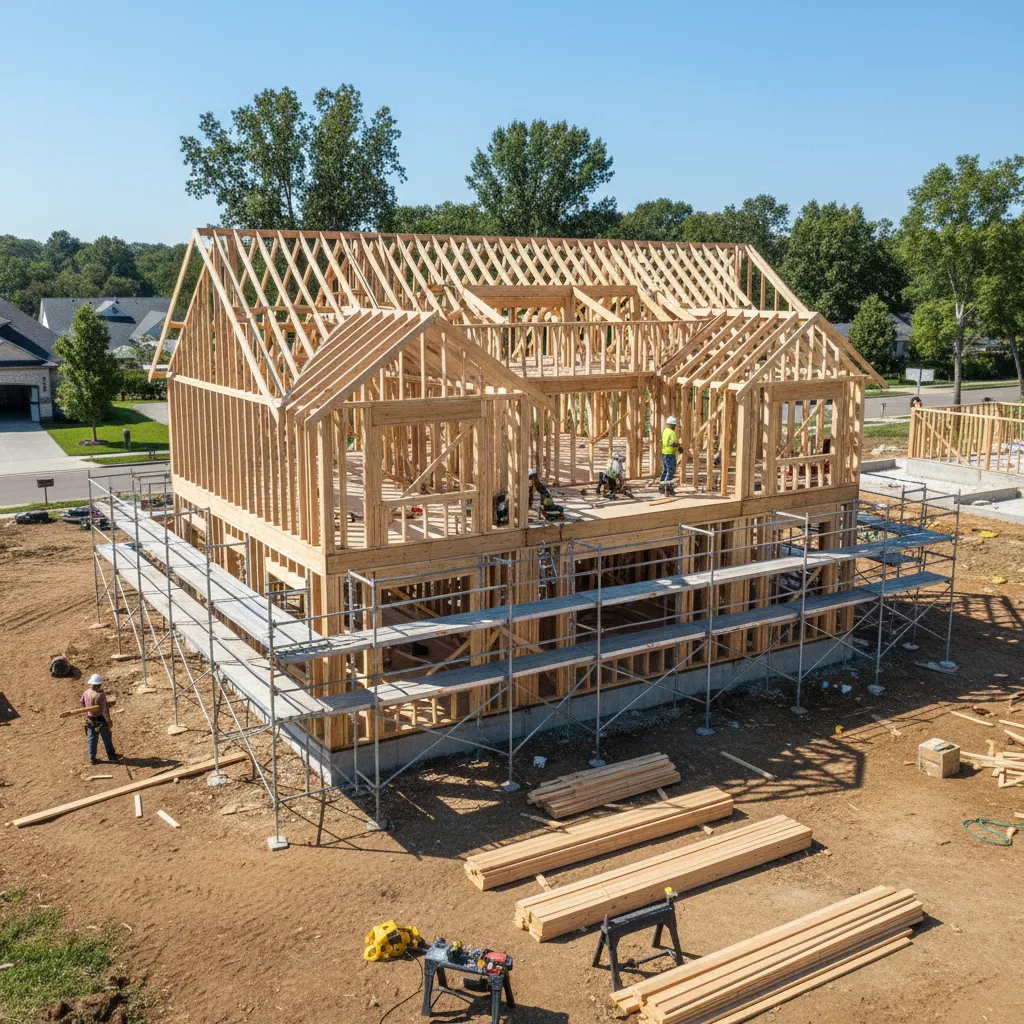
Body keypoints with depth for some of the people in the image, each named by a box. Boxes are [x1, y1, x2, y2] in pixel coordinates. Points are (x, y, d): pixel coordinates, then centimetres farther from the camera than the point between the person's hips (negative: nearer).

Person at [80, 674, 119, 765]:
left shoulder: (86, 692, -8)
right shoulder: (100, 695, -28)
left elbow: (81, 702, 11)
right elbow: (104, 710, -24)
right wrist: (108, 721, -11)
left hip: (90, 719, 5)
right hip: (101, 720, -5)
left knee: (92, 739, 19)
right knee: (106, 738, 14)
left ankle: (92, 758, 28)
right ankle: (111, 756, 29)